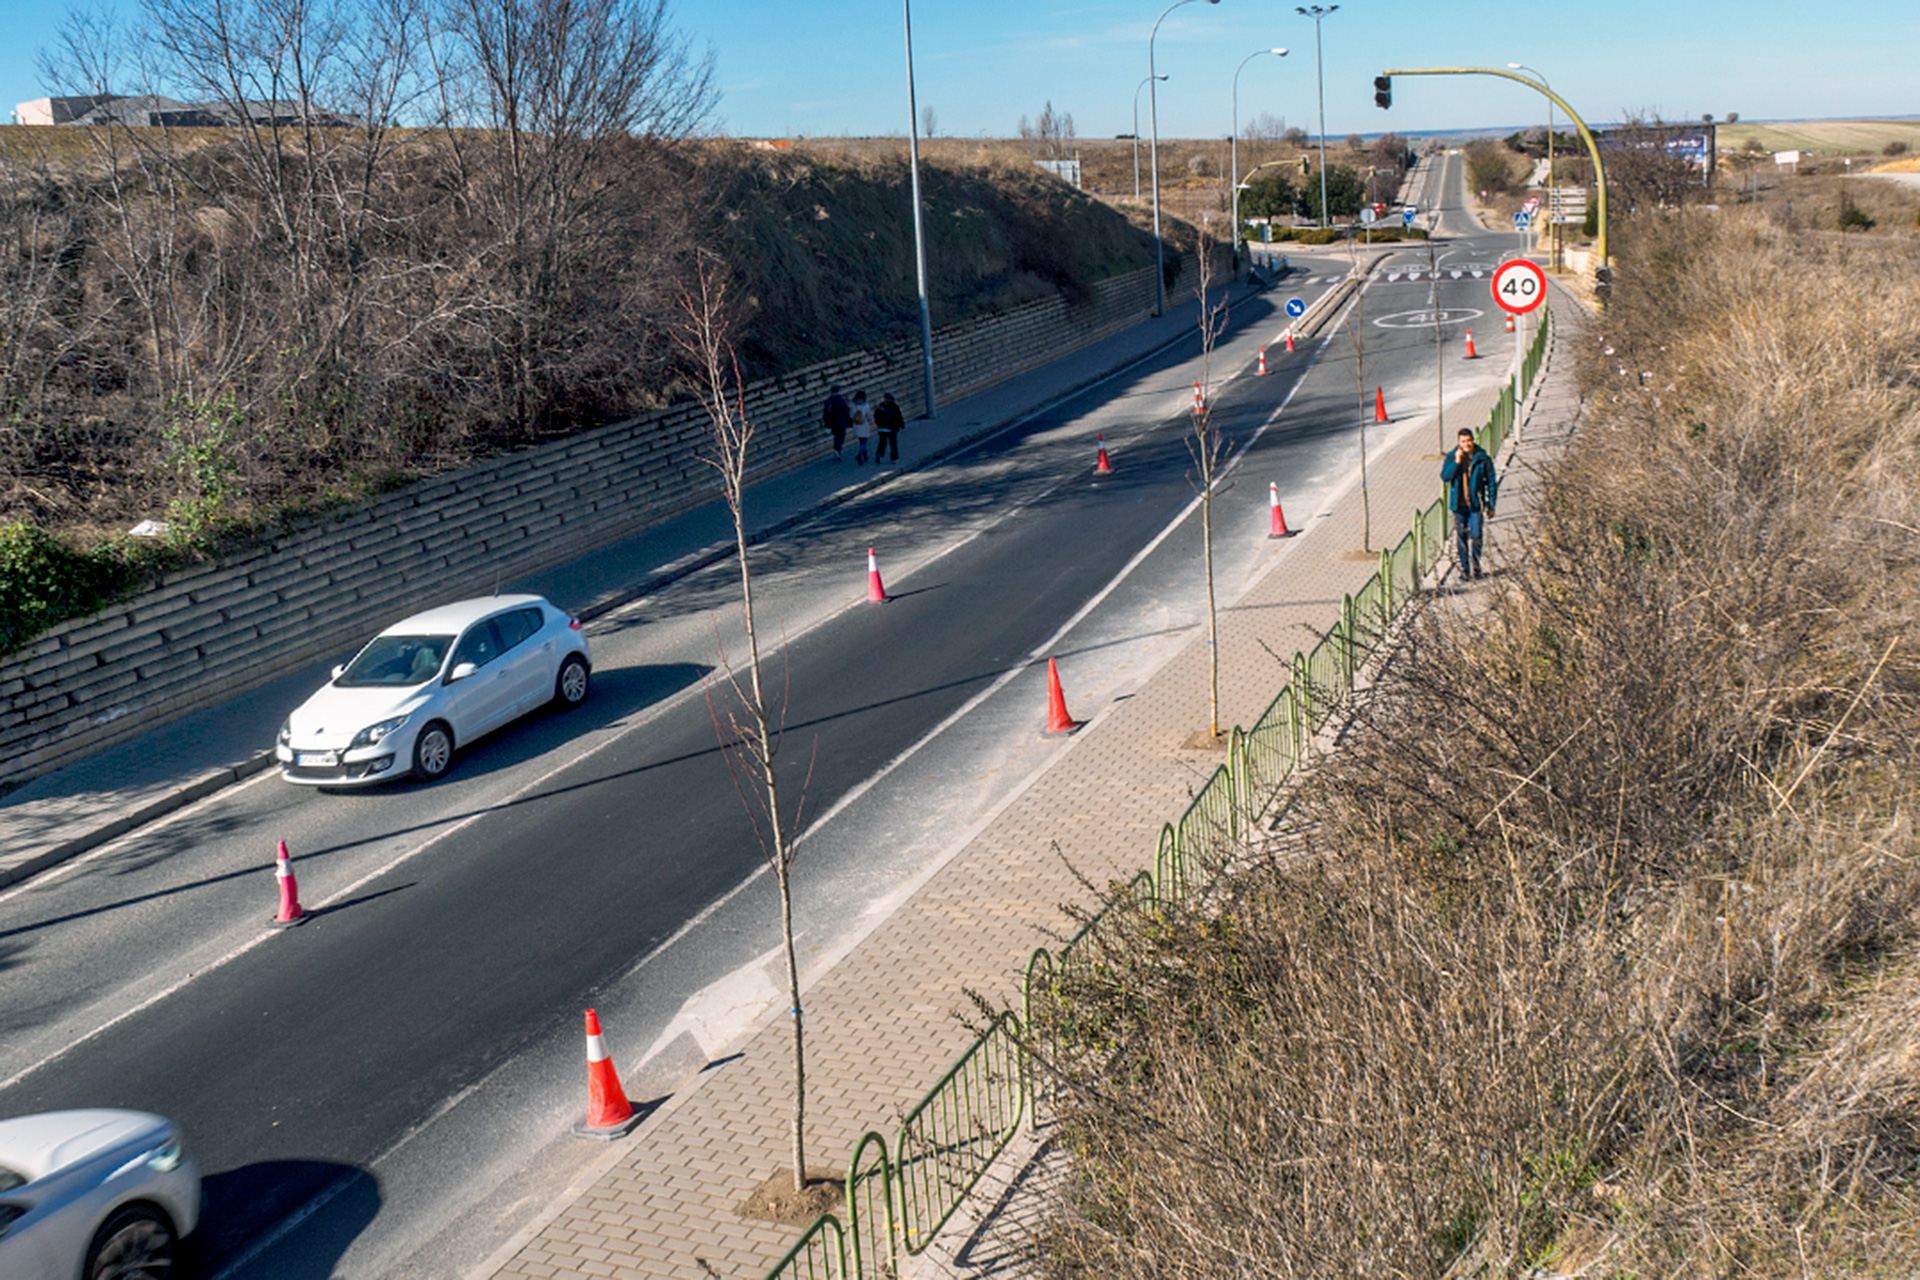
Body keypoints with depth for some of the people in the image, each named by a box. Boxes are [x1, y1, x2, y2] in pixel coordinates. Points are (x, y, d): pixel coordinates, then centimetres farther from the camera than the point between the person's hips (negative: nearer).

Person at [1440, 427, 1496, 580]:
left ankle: (1475, 568, 11)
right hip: (1459, 504, 1)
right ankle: (1464, 568, 16)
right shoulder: (1451, 457, 1)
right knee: (1461, 537, 6)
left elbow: (1490, 483, 4)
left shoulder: (1482, 459, -2)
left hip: (1476, 504, -1)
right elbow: (1444, 477, -9)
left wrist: (1490, 505, 3)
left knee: (1476, 536, -3)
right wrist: (1456, 462, -21)